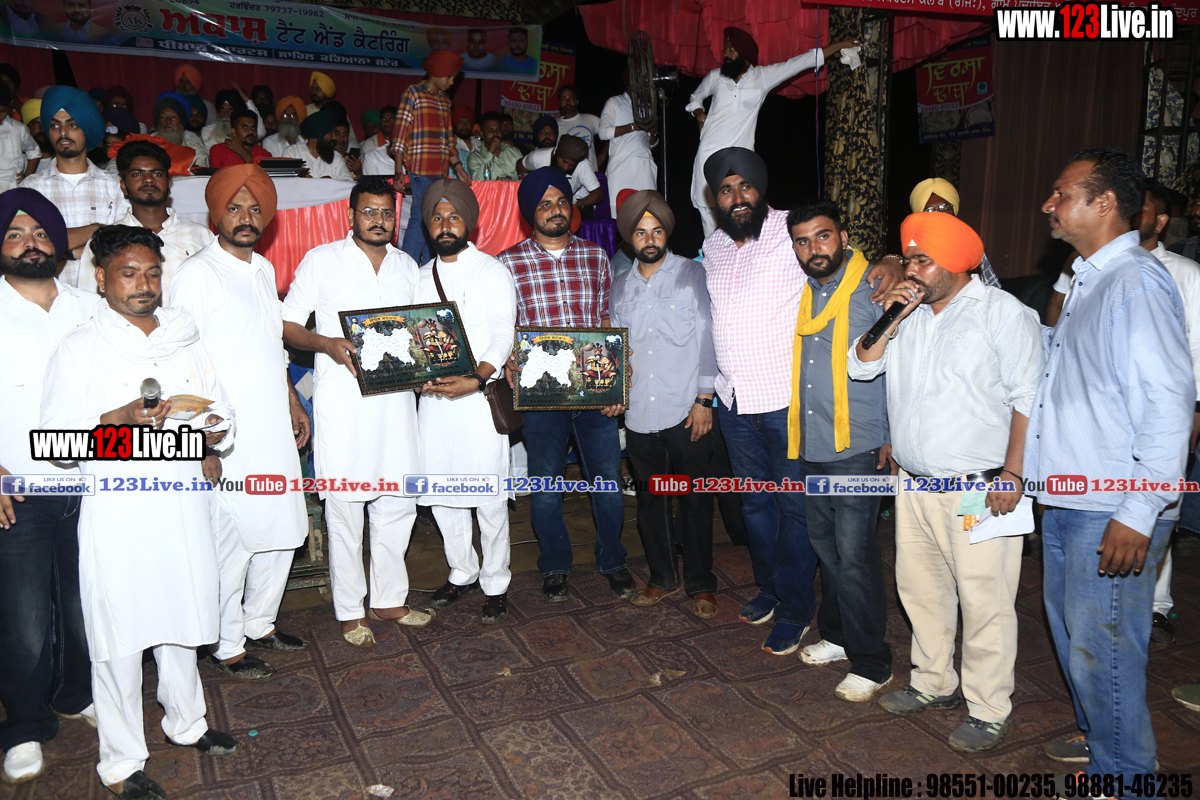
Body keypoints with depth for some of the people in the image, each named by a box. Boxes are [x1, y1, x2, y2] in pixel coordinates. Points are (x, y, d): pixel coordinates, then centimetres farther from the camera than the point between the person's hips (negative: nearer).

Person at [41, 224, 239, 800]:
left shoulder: (186, 339, 13)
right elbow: (56, 437, -7)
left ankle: (185, 722, 35)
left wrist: (215, 429, -8)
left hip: (183, 500, 4)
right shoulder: (80, 347, -1)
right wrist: (120, 419, -23)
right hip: (117, 510, -4)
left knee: (181, 618, 15)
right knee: (119, 633, 3)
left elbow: (224, 415, 15)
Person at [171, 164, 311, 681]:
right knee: (230, 542, 1)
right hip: (228, 440, -7)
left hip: (275, 431, 7)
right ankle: (226, 645, 19)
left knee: (282, 531, 14)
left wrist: (293, 404, 20)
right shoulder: (197, 274, -10)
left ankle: (260, 623, 33)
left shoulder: (264, 269, 12)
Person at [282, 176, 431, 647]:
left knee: (398, 502, 9)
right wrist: (326, 344, -18)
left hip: (395, 397, 4)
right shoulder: (322, 260, 2)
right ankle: (350, 611, 15)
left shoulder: (407, 266, 15)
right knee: (344, 507, 1)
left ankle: (389, 599, 24)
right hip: (343, 400, -4)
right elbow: (286, 324, 1)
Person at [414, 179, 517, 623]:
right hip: (432, 398, 5)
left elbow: (503, 336, -9)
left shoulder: (491, 270, 1)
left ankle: (496, 584, 14)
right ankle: (462, 572, 29)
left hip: (479, 396, -5)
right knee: (440, 492, 11)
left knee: (489, 496, -1)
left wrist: (476, 378, -24)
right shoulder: (421, 277, 16)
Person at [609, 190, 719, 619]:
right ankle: (662, 576, 28)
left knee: (694, 500, 3)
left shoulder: (692, 275, 1)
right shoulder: (620, 287, 13)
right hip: (638, 412, 4)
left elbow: (708, 338, -3)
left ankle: (700, 583, 18)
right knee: (650, 499, 12)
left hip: (686, 410, -4)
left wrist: (704, 399, -8)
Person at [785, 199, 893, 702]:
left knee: (853, 554, -5)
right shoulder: (803, 294, 11)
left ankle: (871, 664, 9)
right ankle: (837, 636, 33)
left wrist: (894, 438, -11)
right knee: (824, 547, 16)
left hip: (858, 449, -7)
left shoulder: (874, 290, -8)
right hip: (810, 448, 7)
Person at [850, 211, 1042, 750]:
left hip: (979, 489, -6)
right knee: (920, 586, 16)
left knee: (984, 600, 1)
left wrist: (1012, 474, -16)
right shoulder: (908, 313, 11)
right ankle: (934, 683, 34)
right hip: (914, 485, 6)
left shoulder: (1003, 312, -7)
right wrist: (891, 319, -6)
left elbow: (1028, 399, -10)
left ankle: (990, 710, 16)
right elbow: (860, 367, 8)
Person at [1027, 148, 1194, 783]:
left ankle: (1122, 773, 22)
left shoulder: (1137, 283, -16)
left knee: (1101, 649, 3)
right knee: (1070, 632, 21)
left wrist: (1138, 516, -25)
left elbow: (1170, 401, -23)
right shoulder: (1085, 282, 14)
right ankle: (1095, 736, 41)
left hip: (1112, 515, -9)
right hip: (1063, 503, 9)